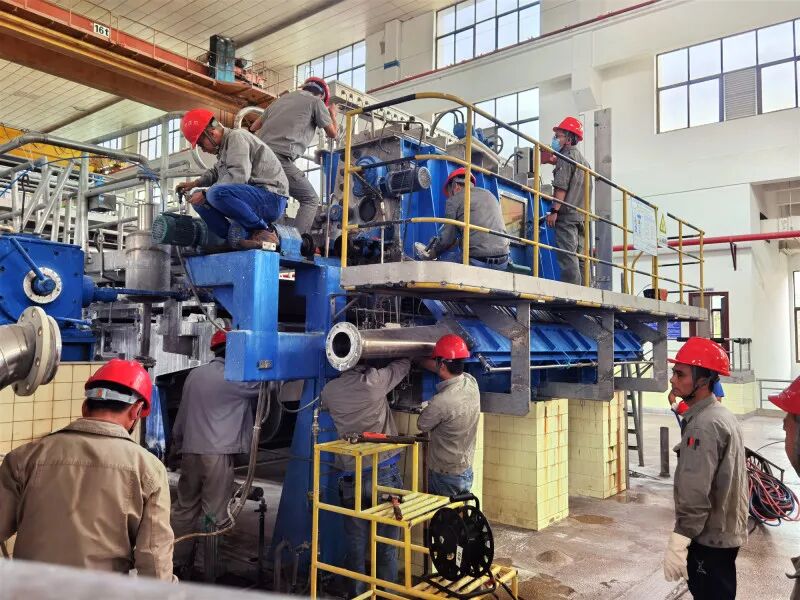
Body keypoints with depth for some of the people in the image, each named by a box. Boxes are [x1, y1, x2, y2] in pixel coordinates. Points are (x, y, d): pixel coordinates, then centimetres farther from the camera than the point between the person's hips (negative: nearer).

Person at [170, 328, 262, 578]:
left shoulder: (194, 375, 10)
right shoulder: (235, 378, -9)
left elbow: (182, 414, 17)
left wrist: (177, 445, 28)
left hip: (190, 451, 6)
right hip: (218, 454, -6)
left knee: (184, 508, 15)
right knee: (214, 514, 1)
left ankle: (177, 563, 22)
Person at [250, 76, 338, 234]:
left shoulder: (282, 98, 28)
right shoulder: (315, 101, 11)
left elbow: (253, 127, 29)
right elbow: (332, 133, 20)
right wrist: (333, 113, 38)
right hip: (280, 158, -7)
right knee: (310, 199, 3)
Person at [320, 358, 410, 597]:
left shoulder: (329, 390, -1)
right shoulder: (375, 381, -11)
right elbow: (405, 363, 7)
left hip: (351, 478, 2)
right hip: (384, 474, -2)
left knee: (356, 544, 12)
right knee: (387, 545, 11)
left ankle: (357, 593, 22)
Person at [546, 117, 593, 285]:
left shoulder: (566, 156, -3)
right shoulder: (584, 160, 24)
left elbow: (561, 186, -13)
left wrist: (554, 211, -16)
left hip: (567, 214, -9)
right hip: (581, 216, 9)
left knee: (567, 256, -14)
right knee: (579, 257, 7)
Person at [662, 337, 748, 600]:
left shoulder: (704, 425, -23)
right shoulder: (722, 415, 9)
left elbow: (696, 493, -27)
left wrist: (678, 543, -25)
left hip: (709, 538, -10)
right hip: (726, 531, 10)